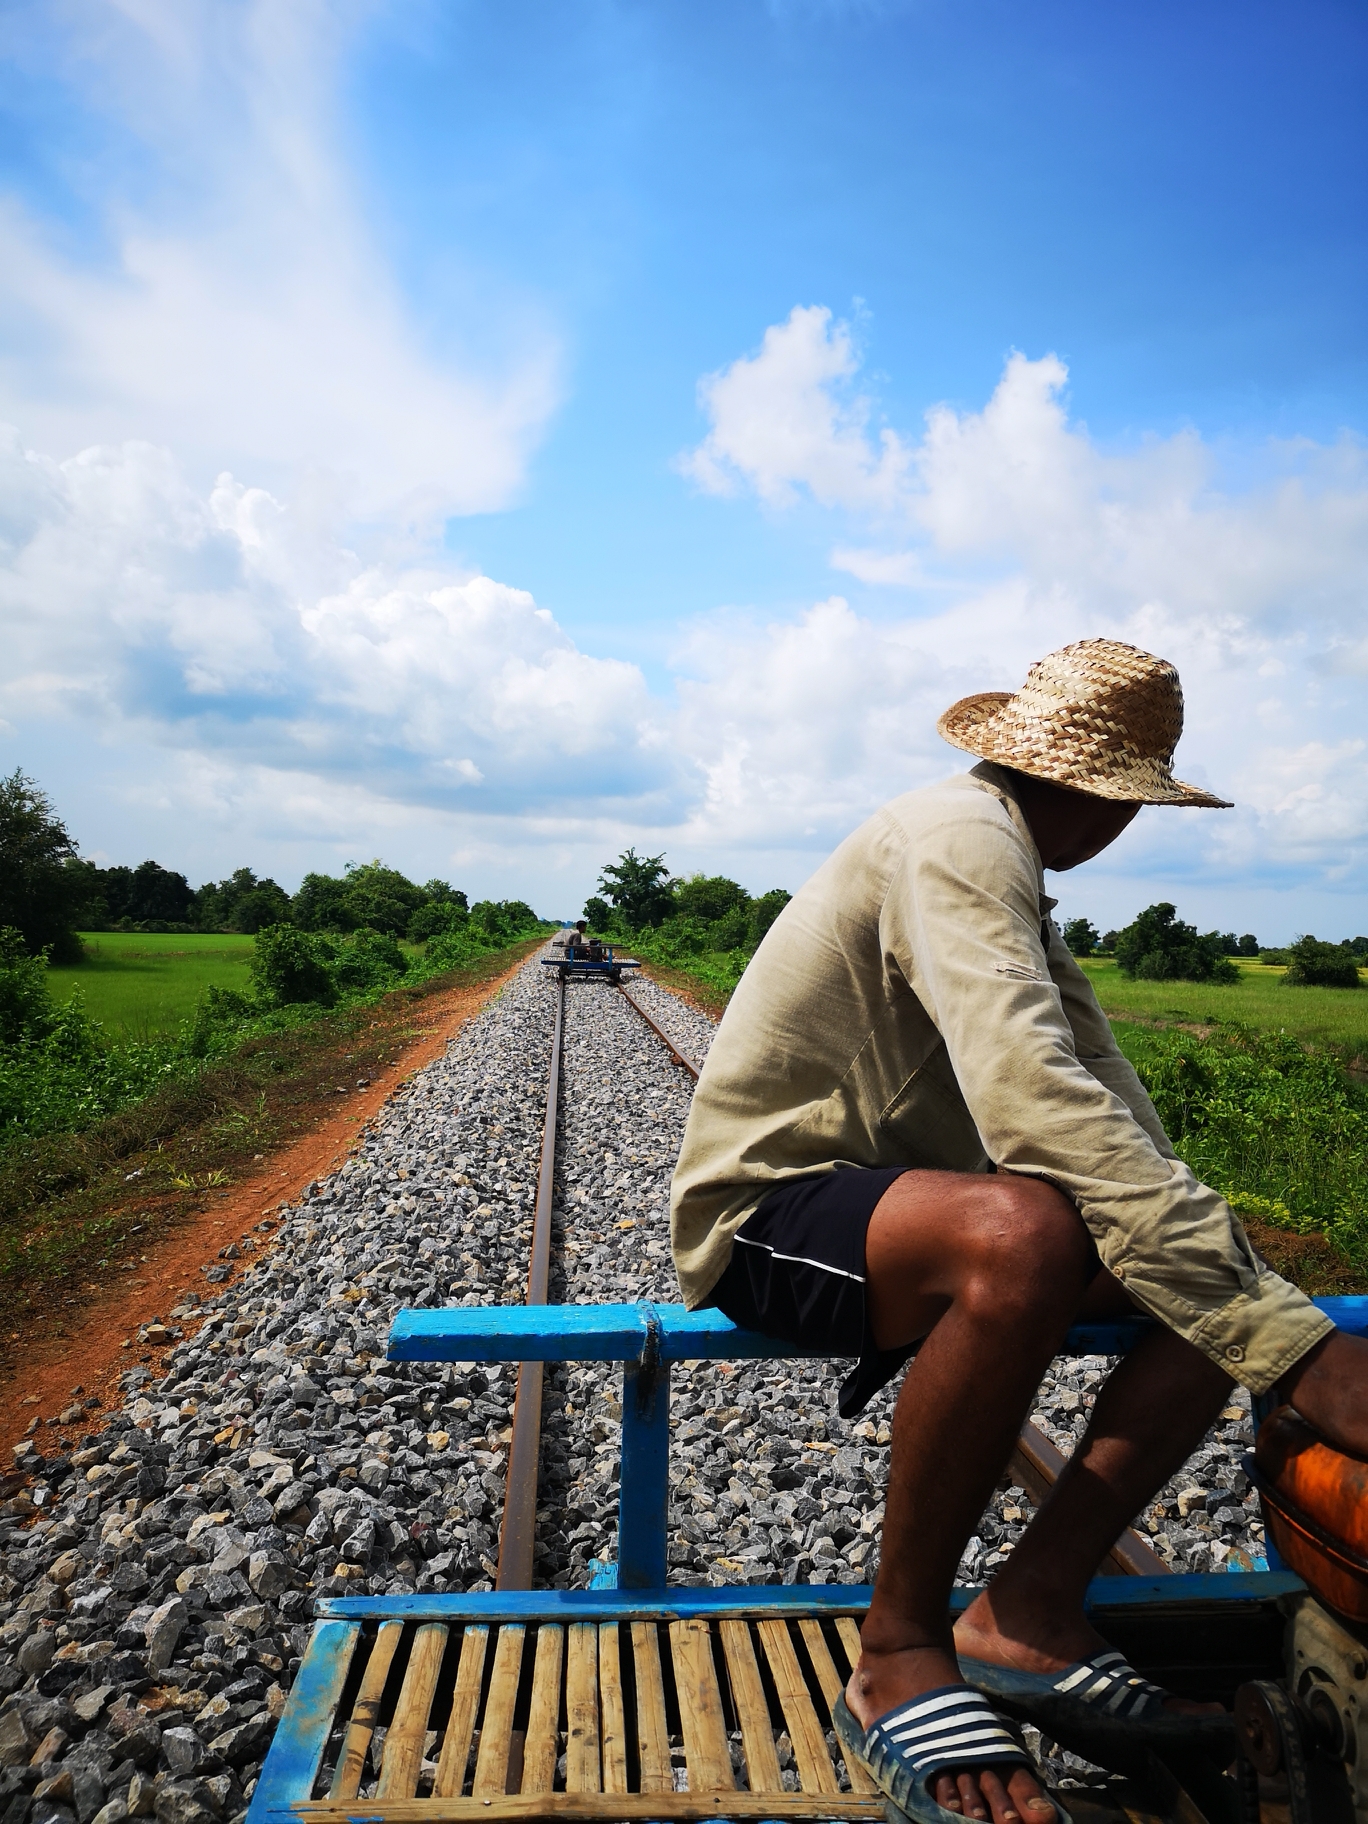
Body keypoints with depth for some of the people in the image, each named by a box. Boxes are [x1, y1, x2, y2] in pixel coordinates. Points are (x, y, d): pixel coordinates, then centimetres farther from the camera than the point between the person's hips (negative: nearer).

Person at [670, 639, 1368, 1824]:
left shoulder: (1008, 872, 14)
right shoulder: (958, 838, -19)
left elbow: (1107, 1090, 7)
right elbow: (1036, 1102, -35)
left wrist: (1223, 1262, -6)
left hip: (901, 1202, 9)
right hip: (767, 1210, -9)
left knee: (1222, 1275, -2)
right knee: (1021, 1233, -40)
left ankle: (1030, 1615, -4)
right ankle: (901, 1657, -17)